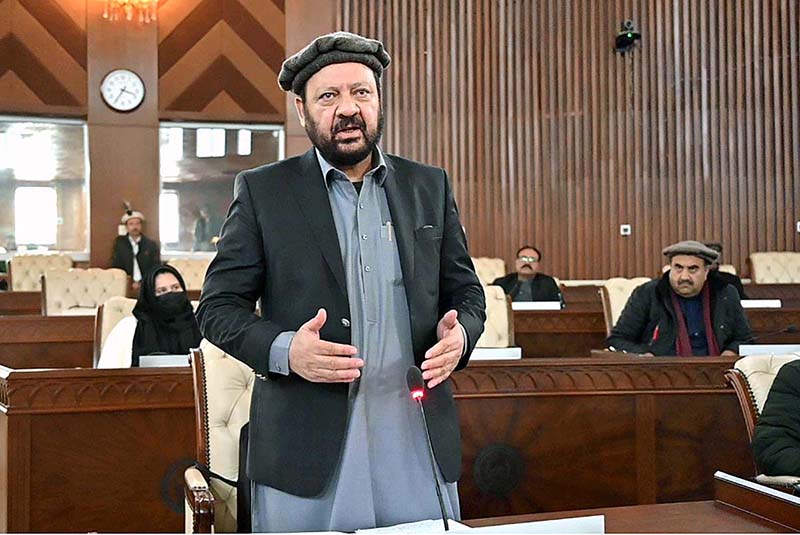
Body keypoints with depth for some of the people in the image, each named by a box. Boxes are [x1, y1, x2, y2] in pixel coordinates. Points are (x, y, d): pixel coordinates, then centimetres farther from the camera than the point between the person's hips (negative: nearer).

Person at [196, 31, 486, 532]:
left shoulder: (430, 186, 9)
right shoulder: (262, 191, 2)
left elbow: (465, 290, 14)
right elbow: (218, 306, 1)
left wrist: (460, 334, -9)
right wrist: (284, 350, -17)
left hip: (417, 442, 3)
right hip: (305, 451, -2)